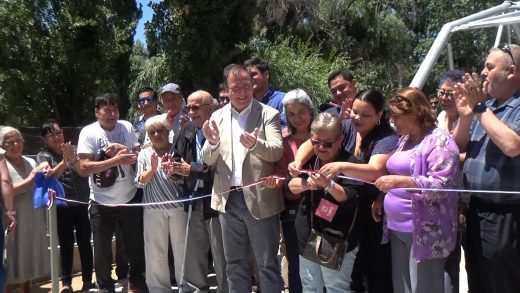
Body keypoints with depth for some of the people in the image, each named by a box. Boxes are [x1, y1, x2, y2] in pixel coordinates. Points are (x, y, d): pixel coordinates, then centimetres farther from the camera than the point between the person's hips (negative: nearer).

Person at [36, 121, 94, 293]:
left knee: (85, 242, 5)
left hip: (83, 204, 2)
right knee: (66, 245, 1)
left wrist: (73, 159, -23)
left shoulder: (74, 151, 5)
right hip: (62, 207, -2)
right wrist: (64, 160, -31)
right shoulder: (44, 155, -1)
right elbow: (50, 176, -16)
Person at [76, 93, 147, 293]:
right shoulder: (88, 132, -10)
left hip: (130, 199, 3)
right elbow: (83, 168, -18)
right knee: (102, 251, 11)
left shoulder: (127, 127, 0)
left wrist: (125, 150, -16)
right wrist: (116, 159, -24)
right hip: (102, 203, -3)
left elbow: (139, 156, 5)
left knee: (137, 246, 16)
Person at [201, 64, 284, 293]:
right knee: (235, 264, 17)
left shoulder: (268, 114, -3)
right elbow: (208, 160, 4)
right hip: (229, 199, 4)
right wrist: (212, 143, -18)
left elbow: (277, 151, -15)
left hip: (259, 199, -3)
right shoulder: (218, 117, 8)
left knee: (267, 264, 8)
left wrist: (255, 144, -35)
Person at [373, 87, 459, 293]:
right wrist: (382, 198, 9)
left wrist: (400, 181, -28)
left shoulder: (439, 140, -11)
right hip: (398, 229, 8)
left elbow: (442, 184, -22)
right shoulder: (404, 140, 15)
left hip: (425, 231, -8)